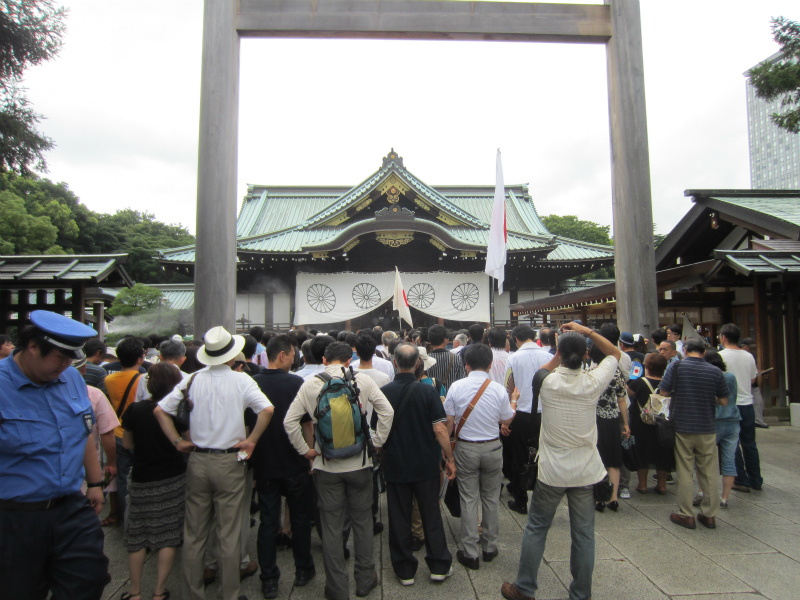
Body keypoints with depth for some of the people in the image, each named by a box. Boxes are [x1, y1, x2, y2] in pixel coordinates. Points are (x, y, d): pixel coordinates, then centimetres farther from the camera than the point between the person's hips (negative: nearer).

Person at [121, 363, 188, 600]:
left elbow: (127, 444, 5)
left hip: (142, 480, 1)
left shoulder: (134, 410, -8)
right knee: (168, 535, 9)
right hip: (173, 479, -1)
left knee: (137, 536, 15)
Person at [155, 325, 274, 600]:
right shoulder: (241, 380, -10)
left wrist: (177, 441, 5)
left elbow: (160, 410, 1)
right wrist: (251, 441, -10)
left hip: (197, 461, 3)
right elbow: (267, 409, -20)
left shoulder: (192, 380, -1)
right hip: (229, 463, -3)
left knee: (194, 534, 16)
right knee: (229, 535, 9)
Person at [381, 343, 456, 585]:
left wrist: (381, 456, 16)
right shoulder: (427, 391, -13)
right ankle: (439, 566, 25)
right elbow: (440, 429, -13)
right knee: (431, 515, 15)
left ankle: (405, 570, 24)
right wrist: (450, 459, -1)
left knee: (399, 518, 13)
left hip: (395, 465, 0)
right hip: (426, 464, 0)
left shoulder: (383, 392, -10)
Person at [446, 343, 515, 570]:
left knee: (468, 499, 8)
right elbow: (506, 421, 2)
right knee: (490, 498, 16)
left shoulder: (456, 387, -11)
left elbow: (449, 422, -7)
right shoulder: (498, 389, -10)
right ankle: (489, 547, 29)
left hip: (465, 448, -1)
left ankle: (469, 553, 16)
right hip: (492, 448, 1)